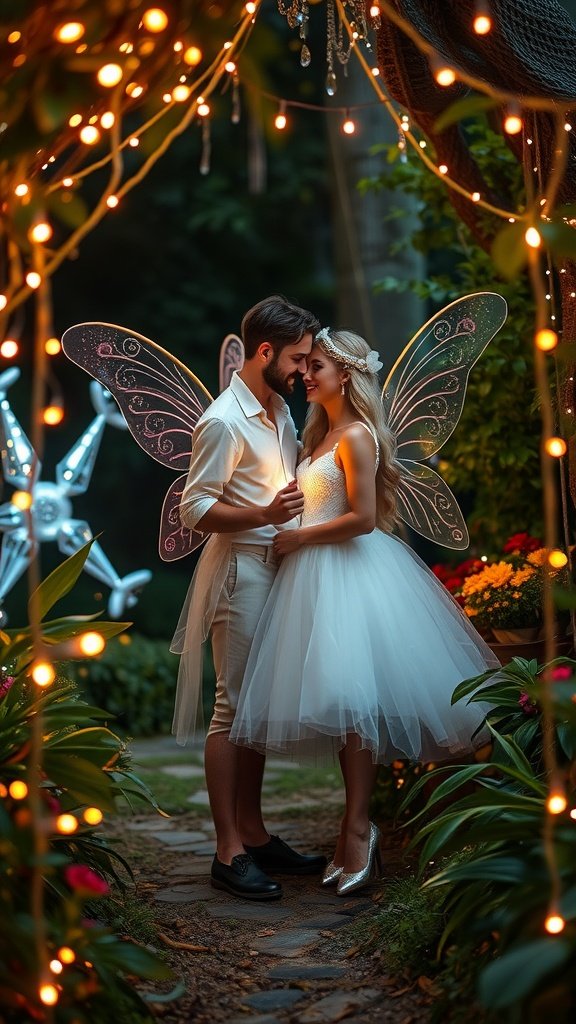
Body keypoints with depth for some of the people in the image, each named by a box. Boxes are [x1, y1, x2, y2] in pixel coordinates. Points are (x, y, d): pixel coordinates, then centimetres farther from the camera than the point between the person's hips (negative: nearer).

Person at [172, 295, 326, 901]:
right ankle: (228, 852, 0)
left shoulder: (279, 409, 12)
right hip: (240, 571, -9)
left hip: (275, 567, 9)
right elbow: (194, 509, -18)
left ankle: (253, 833, 21)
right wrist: (263, 515, -29)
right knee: (234, 708, -5)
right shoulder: (224, 421, -15)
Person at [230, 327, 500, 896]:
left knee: (350, 695, -12)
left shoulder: (356, 436, -10)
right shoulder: (322, 434, 18)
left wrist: (299, 538, -10)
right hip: (320, 575, 9)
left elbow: (362, 518, -17)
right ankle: (356, 826, 12)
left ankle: (358, 827, -8)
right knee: (341, 701, 8)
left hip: (352, 573, -9)